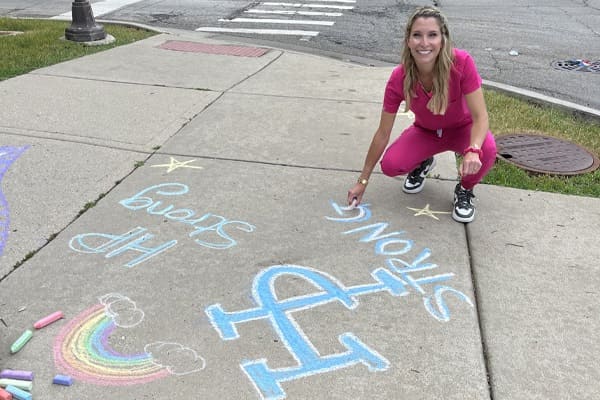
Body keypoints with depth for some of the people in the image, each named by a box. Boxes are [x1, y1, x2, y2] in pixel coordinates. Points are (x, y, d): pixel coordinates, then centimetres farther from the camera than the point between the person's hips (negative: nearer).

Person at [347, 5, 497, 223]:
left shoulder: (461, 63, -31)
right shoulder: (399, 78, -25)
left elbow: (480, 116, -29)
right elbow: (383, 133, -17)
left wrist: (472, 151, -51)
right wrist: (363, 181, -12)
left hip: (462, 129, -1)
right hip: (425, 131, 2)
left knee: (487, 150, -34)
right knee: (390, 165, -24)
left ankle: (464, 191, 0)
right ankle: (423, 163, 14)